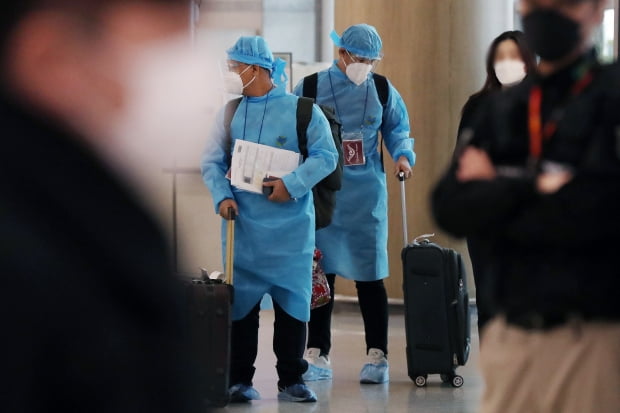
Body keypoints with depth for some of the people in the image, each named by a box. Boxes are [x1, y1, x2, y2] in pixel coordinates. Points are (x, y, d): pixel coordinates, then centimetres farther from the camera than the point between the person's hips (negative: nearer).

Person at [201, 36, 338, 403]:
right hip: (243, 224, 2)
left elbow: (326, 156, -4)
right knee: (241, 301, 3)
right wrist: (223, 196, -10)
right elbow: (212, 161, 7)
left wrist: (292, 184, -17)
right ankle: (240, 379, 10)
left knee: (292, 300, 1)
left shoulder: (300, 109, -1)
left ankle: (291, 379, 10)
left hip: (290, 225, -2)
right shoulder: (230, 112, 8)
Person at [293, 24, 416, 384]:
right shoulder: (310, 89, 1)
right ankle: (318, 355, 11)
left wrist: (403, 155, -8)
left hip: (367, 195, 1)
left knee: (370, 274, -1)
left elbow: (398, 129, 12)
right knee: (320, 273, 2)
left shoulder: (382, 90, 6)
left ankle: (378, 356, 5)